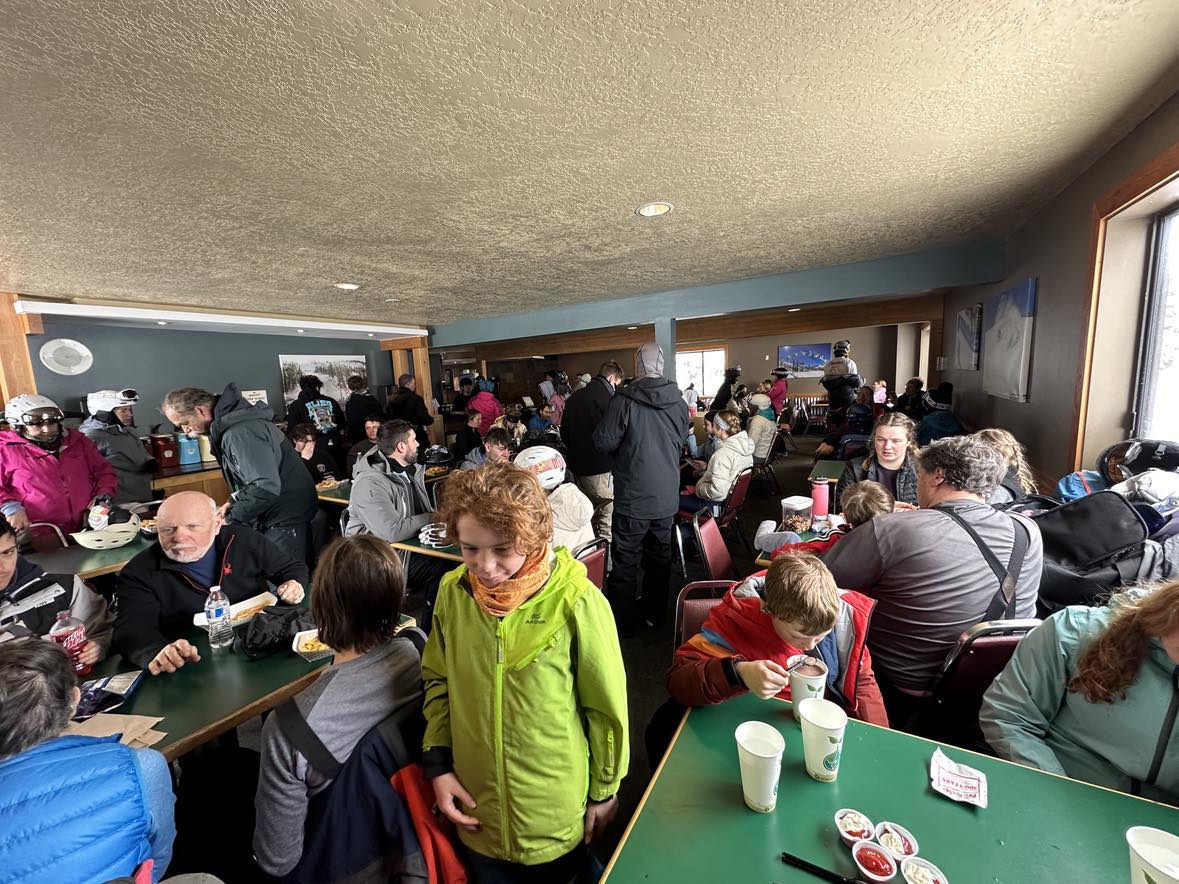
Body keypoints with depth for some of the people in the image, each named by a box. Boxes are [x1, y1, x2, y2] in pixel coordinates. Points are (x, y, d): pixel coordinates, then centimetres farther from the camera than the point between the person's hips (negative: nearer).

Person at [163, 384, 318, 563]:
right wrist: (234, 502, 7)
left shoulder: (239, 433, -23)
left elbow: (266, 487, -29)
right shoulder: (226, 426, 9)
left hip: (286, 517, -10)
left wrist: (230, 518, -15)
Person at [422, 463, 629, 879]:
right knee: (487, 872, 26)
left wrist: (604, 790, -2)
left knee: (564, 871, 22)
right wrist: (437, 764, -3)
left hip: (557, 813, -3)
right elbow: (438, 682, 4)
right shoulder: (452, 593, -12)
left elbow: (607, 705, -12)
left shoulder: (575, 600, -25)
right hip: (477, 809, 3)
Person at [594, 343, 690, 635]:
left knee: (625, 562, 9)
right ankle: (655, 614, 35)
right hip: (667, 498, 5)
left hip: (632, 498, -4)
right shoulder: (679, 403, -3)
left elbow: (604, 442, -12)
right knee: (660, 558, 19)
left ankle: (623, 622, 20)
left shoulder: (624, 400, -17)